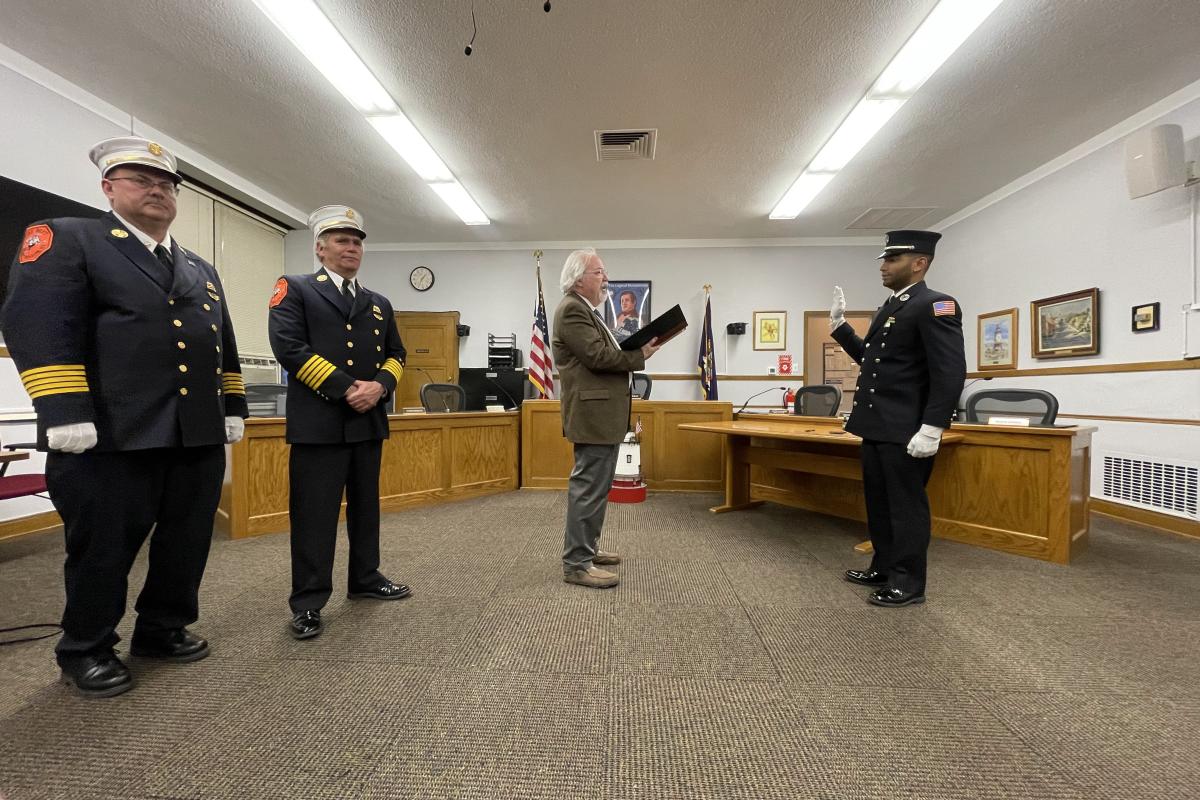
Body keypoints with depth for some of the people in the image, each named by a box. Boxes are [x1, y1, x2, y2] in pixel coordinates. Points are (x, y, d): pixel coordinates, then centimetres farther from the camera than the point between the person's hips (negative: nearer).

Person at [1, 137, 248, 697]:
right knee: (104, 547, 6)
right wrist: (66, 413, -19)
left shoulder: (201, 269, 20)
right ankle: (85, 651, 26)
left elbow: (225, 347, 20)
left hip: (199, 436, 6)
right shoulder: (66, 239, 3)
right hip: (113, 436, -5)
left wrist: (233, 410, 14)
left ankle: (163, 630, 30)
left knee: (187, 542, 12)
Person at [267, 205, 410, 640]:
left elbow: (395, 354, 14)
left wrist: (379, 386, -8)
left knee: (366, 506, 15)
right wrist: (346, 388, -17)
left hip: (369, 421, 6)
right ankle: (307, 601, 13)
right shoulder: (295, 289, 1)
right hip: (319, 421, -5)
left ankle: (365, 578, 30)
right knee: (314, 513, 0)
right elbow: (289, 346, -12)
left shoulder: (379, 303, 17)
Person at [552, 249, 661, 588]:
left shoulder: (586, 311, 20)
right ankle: (576, 564, 2)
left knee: (593, 485, 17)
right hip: (593, 413, -11)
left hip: (600, 412, 11)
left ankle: (586, 548, 29)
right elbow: (598, 356, -21)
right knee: (589, 487, -7)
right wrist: (639, 355, -10)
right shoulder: (572, 310, -13)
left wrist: (633, 351, 4)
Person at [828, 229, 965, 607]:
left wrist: (931, 430, -24)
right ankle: (884, 568, 32)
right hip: (877, 427, 9)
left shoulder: (935, 305, -13)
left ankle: (909, 583, 17)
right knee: (880, 502, 17)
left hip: (904, 431, -9)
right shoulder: (890, 307, 15)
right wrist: (840, 325, 12)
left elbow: (951, 372, -19)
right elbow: (869, 357, 22)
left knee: (906, 506, 3)